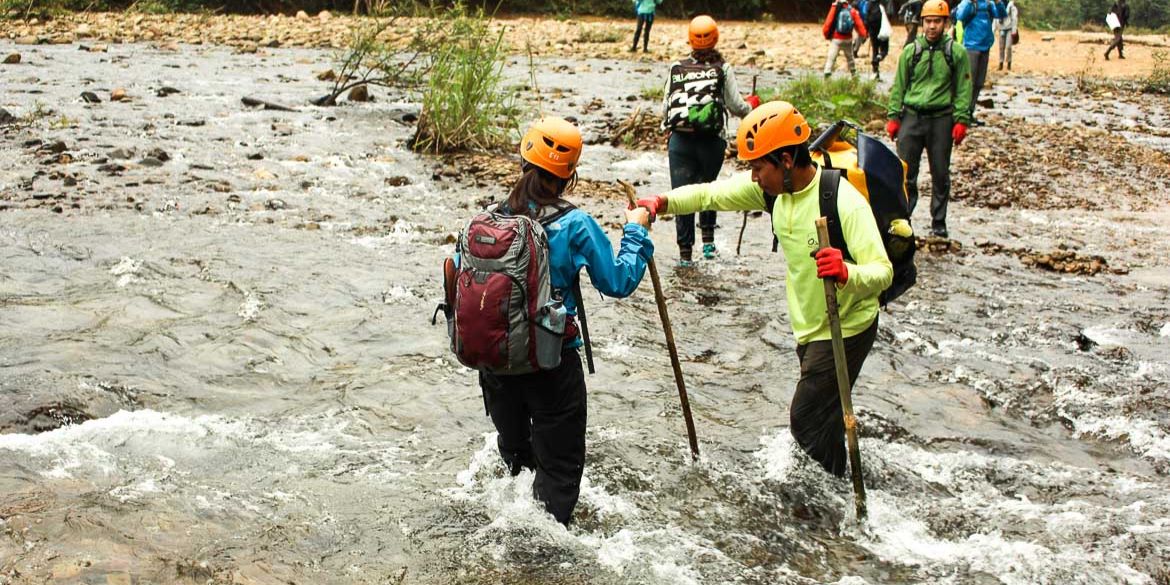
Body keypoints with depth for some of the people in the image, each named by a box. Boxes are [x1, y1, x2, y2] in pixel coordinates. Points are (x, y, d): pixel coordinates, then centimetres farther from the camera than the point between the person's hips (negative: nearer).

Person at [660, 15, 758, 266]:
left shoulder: (676, 69, 4)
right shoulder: (722, 69, -2)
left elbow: (666, 107, 6)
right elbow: (736, 106, -2)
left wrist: (668, 130, 24)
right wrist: (752, 104, 20)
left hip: (679, 139, 1)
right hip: (711, 141, 0)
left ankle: (685, 252, 4)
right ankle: (708, 240, 17)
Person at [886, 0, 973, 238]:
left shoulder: (956, 53, 1)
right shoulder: (911, 51, 5)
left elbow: (963, 89, 2)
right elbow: (899, 86, 10)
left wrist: (961, 120, -5)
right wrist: (893, 116, 4)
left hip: (941, 120, -1)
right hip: (912, 117, 1)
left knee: (940, 174, 7)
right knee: (905, 172, 0)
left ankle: (939, 222, 17)